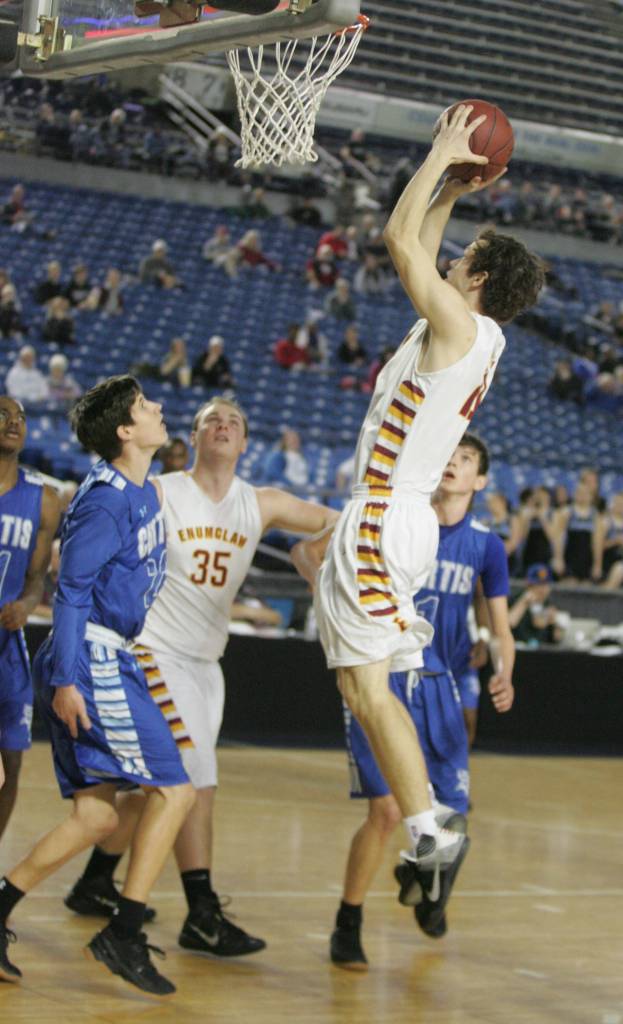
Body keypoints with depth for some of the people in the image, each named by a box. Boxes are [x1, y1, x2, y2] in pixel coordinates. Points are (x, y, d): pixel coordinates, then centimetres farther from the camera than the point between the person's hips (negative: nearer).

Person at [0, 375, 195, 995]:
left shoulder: (141, 492, 14)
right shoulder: (108, 499, -15)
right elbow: (71, 588, -18)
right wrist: (66, 679, -22)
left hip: (105, 663, 9)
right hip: (93, 663, -9)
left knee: (96, 815, 9)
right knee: (174, 790, -8)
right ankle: (124, 936, -4)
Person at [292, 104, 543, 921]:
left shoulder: (461, 327, -13)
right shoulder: (472, 334, 13)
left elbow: (401, 240, -15)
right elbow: (417, 251, 29)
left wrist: (443, 156, -4)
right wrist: (454, 189, 23)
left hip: (385, 522, -9)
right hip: (397, 518, 10)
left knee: (367, 687, -12)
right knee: (310, 548, 37)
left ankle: (429, 835, -15)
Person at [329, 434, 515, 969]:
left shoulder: (486, 545, 2)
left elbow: (501, 628, 3)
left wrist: (504, 676, -16)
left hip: (444, 687, 3)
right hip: (383, 679, -3)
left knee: (449, 812, 5)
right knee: (386, 809, -15)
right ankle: (348, 924, 2)